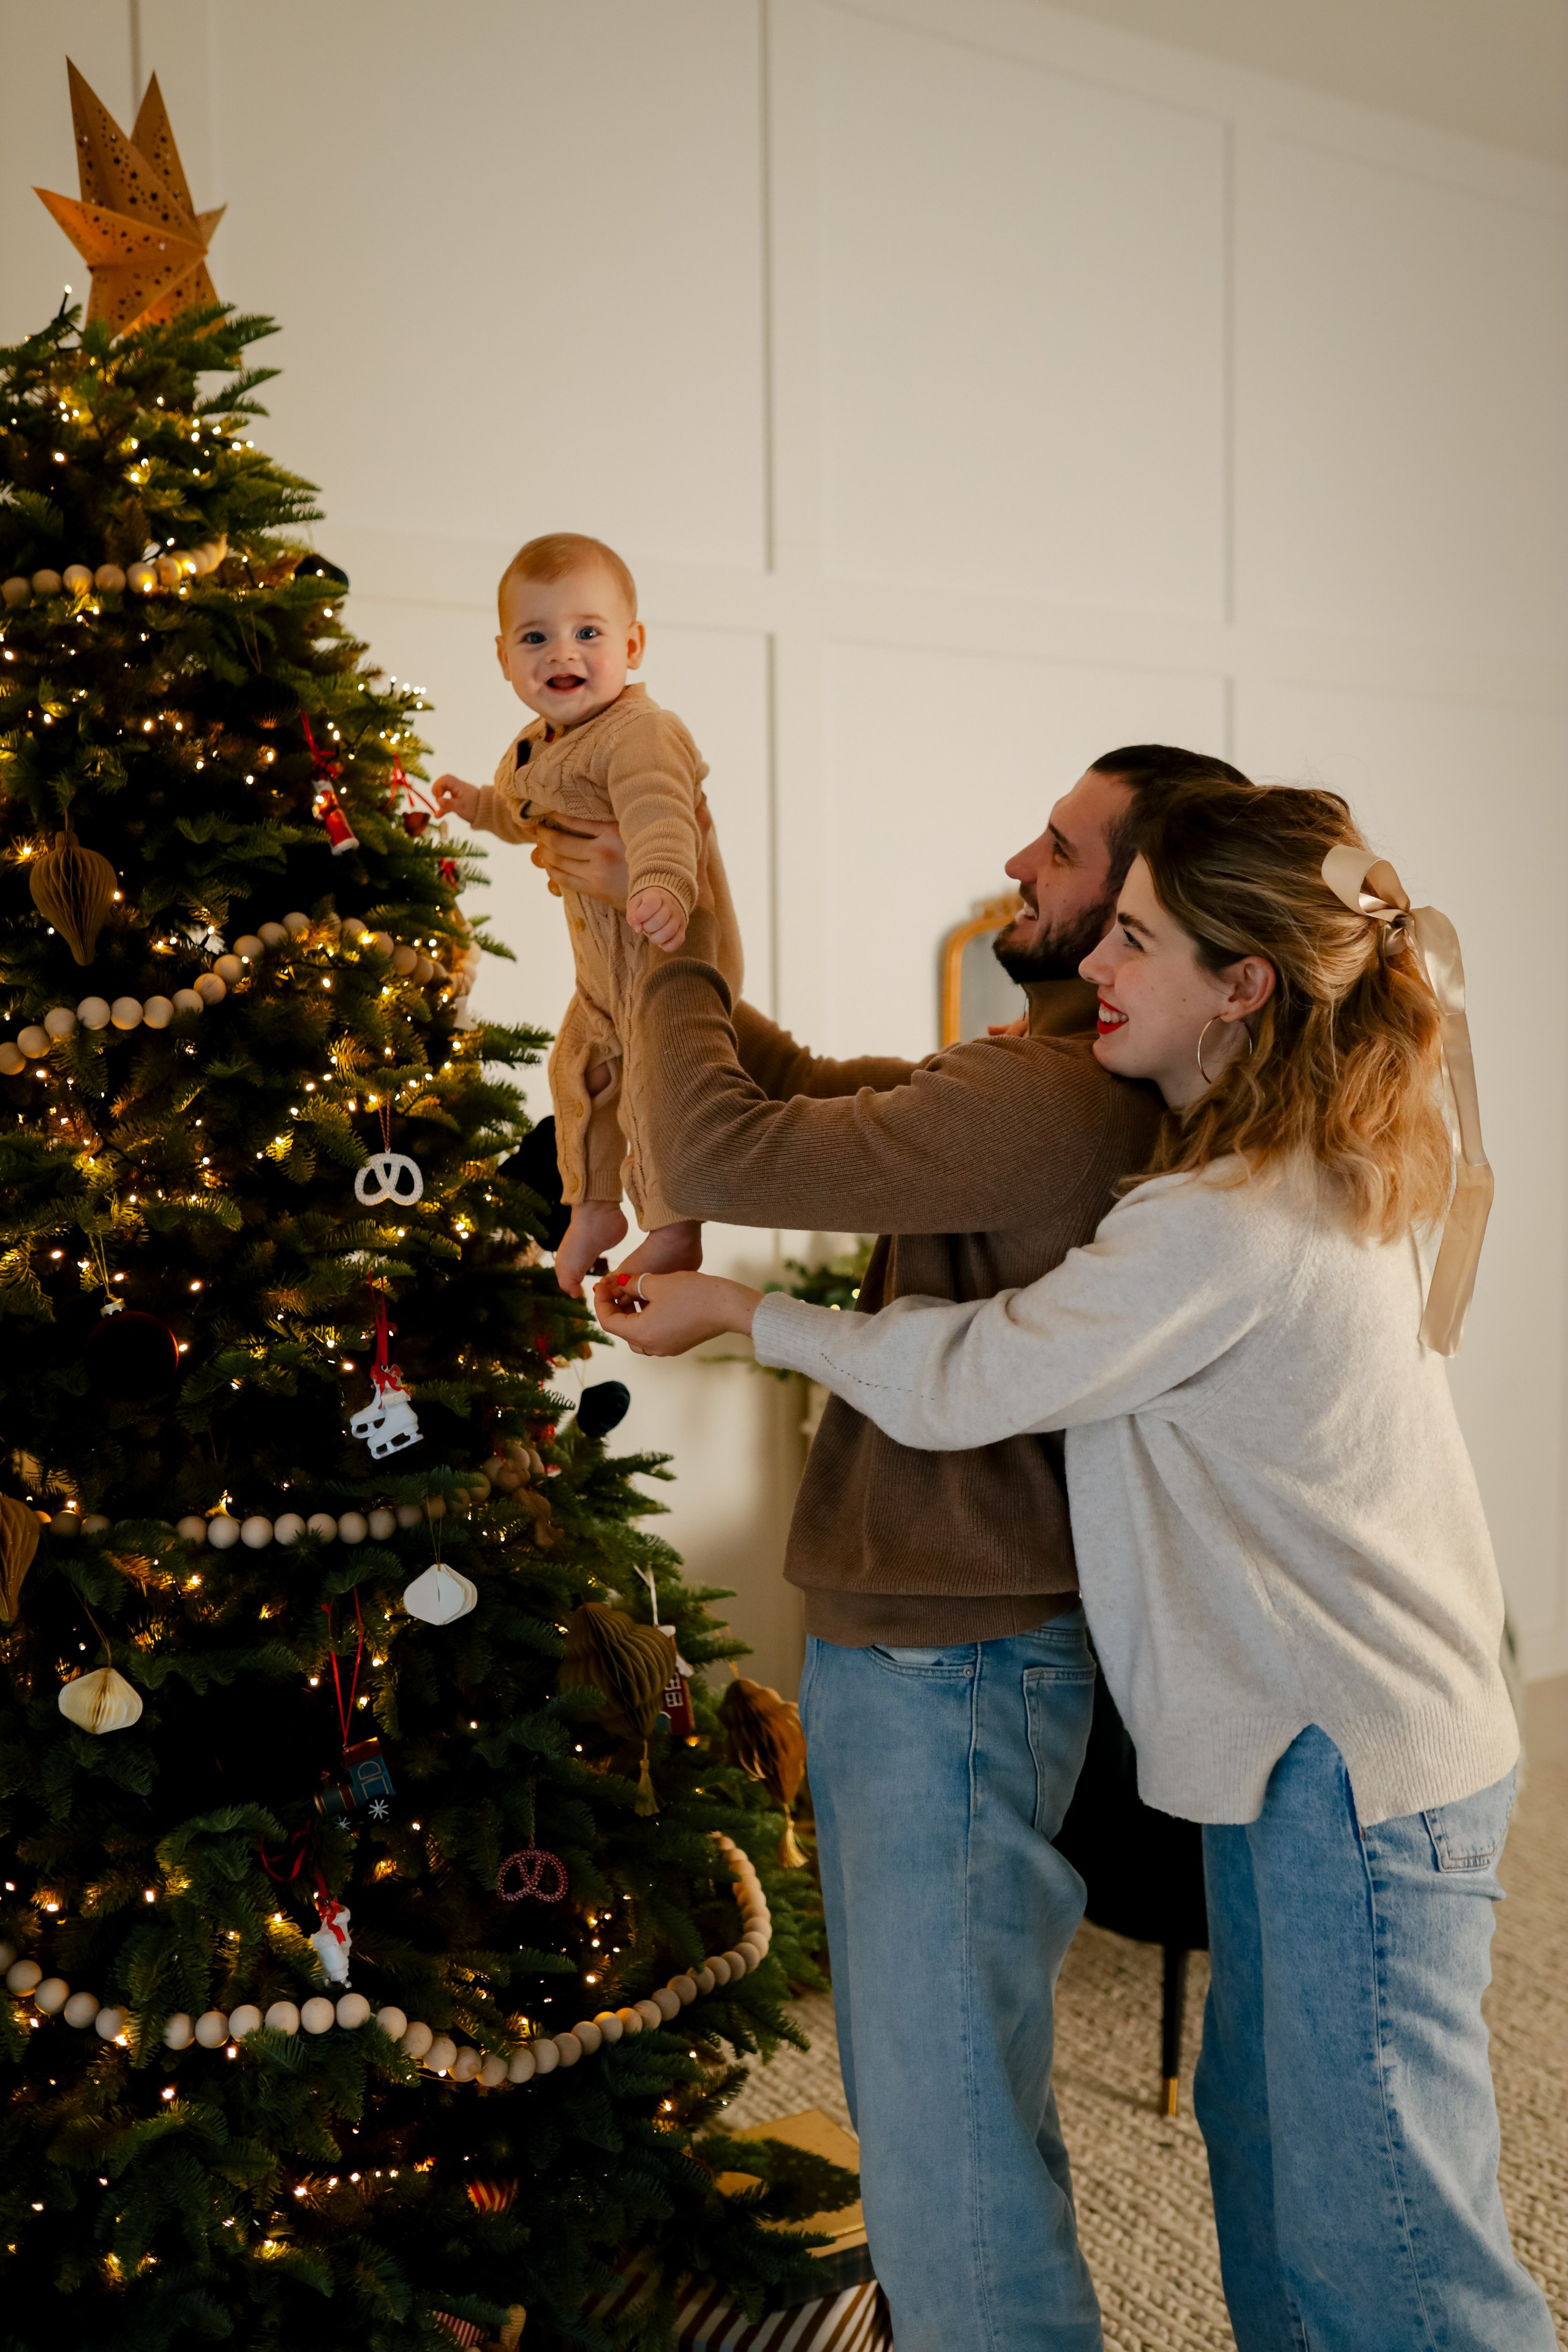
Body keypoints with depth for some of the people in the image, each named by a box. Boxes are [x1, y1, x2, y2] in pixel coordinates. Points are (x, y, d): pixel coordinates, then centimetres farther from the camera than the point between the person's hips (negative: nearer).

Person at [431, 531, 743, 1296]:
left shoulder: (640, 731, -25)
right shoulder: (539, 747, 8)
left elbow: (659, 814, -44)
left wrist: (664, 885, -61)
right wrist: (479, 803, 15)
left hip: (671, 947, -10)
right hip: (603, 964, 10)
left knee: (657, 1083, -5)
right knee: (581, 1069, 20)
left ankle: (673, 1231, 15)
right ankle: (594, 1205, 40)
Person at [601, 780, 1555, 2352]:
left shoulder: (1220, 1232, -25)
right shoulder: (1310, 1173, 4)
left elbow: (961, 1384, -19)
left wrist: (739, 1313, -6)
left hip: (1355, 1765, -10)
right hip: (1311, 1742, 10)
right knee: (1263, 2132, 22)